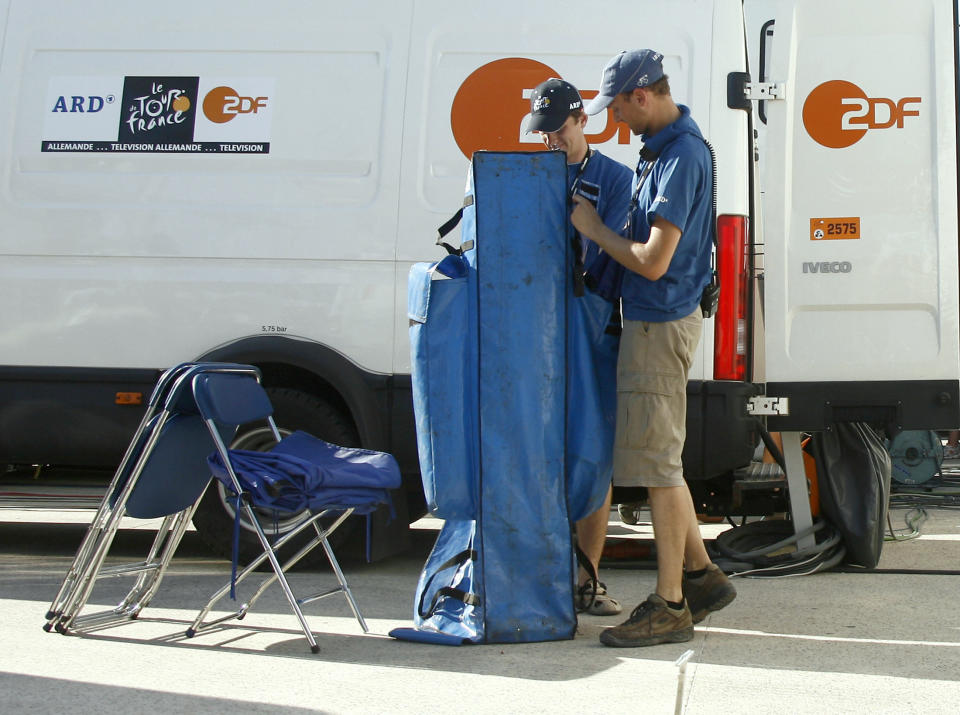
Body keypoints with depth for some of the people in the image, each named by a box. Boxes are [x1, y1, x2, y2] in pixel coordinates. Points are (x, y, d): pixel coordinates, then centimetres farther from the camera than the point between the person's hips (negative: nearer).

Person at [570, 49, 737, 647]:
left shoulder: (681, 156, -20)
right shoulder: (665, 146, 11)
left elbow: (653, 261, -23)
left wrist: (594, 229, -10)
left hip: (661, 323, -10)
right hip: (653, 320, 10)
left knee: (656, 462, -4)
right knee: (659, 460, 17)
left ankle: (669, 606, 5)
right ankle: (701, 574, 26)